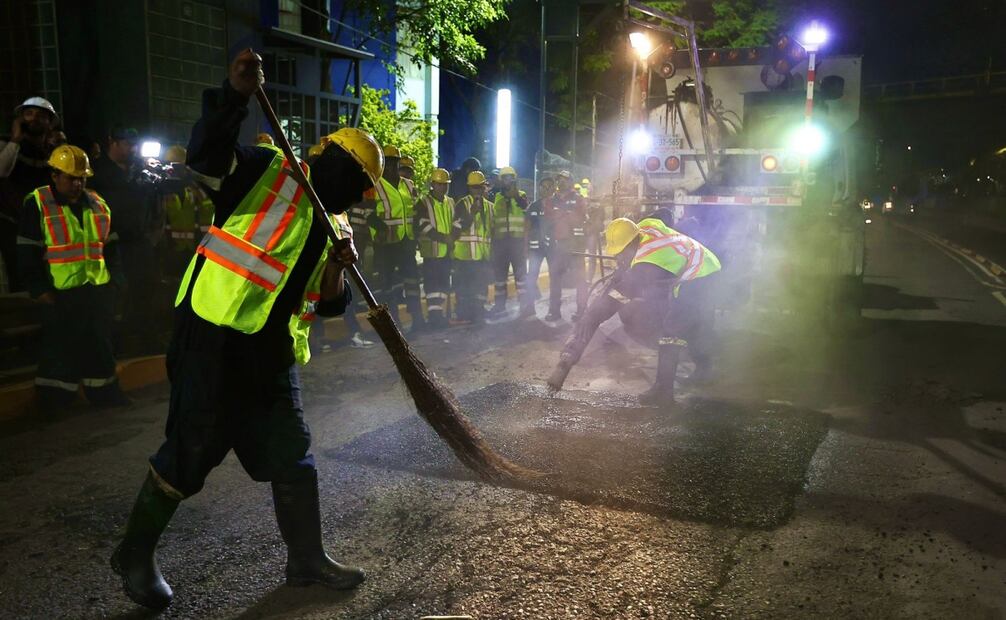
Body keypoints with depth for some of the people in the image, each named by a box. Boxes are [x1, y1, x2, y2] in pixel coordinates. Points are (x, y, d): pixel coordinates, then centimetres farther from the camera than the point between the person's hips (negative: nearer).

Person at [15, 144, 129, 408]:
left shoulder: (97, 203, 11)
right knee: (60, 348, 4)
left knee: (100, 344, 13)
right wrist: (39, 289, -13)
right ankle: (54, 401, 16)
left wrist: (116, 278, 10)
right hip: (60, 293, -5)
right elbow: (27, 253, -8)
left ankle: (104, 391, 25)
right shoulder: (36, 205, -6)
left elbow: (110, 246, 18)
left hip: (98, 290, 5)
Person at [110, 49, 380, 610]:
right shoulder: (268, 173, -1)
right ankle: (136, 554, 24)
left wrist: (336, 268, -7)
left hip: (272, 353, 8)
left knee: (293, 453, 11)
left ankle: (307, 558, 26)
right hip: (214, 338, -7)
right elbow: (207, 156, -21)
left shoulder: (330, 225, 17)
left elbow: (328, 304, 13)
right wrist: (236, 95, -34)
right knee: (191, 453, 0)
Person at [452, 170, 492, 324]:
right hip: (465, 254, -5)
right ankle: (464, 316, 7)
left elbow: (493, 229, 24)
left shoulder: (489, 206, 16)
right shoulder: (462, 204, -2)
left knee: (481, 286, 8)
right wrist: (471, 213, -24)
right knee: (464, 286, -1)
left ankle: (478, 314, 16)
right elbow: (457, 228, -14)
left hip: (483, 254, 5)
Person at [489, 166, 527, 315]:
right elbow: (492, 220, 17)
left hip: (517, 239, -3)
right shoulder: (497, 198, 14)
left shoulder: (521, 195, 4)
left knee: (520, 272, -2)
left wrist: (515, 195, -37)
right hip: (500, 240, 3)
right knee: (499, 273, 7)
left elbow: (524, 206, -19)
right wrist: (492, 239, 10)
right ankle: (499, 305, 15)